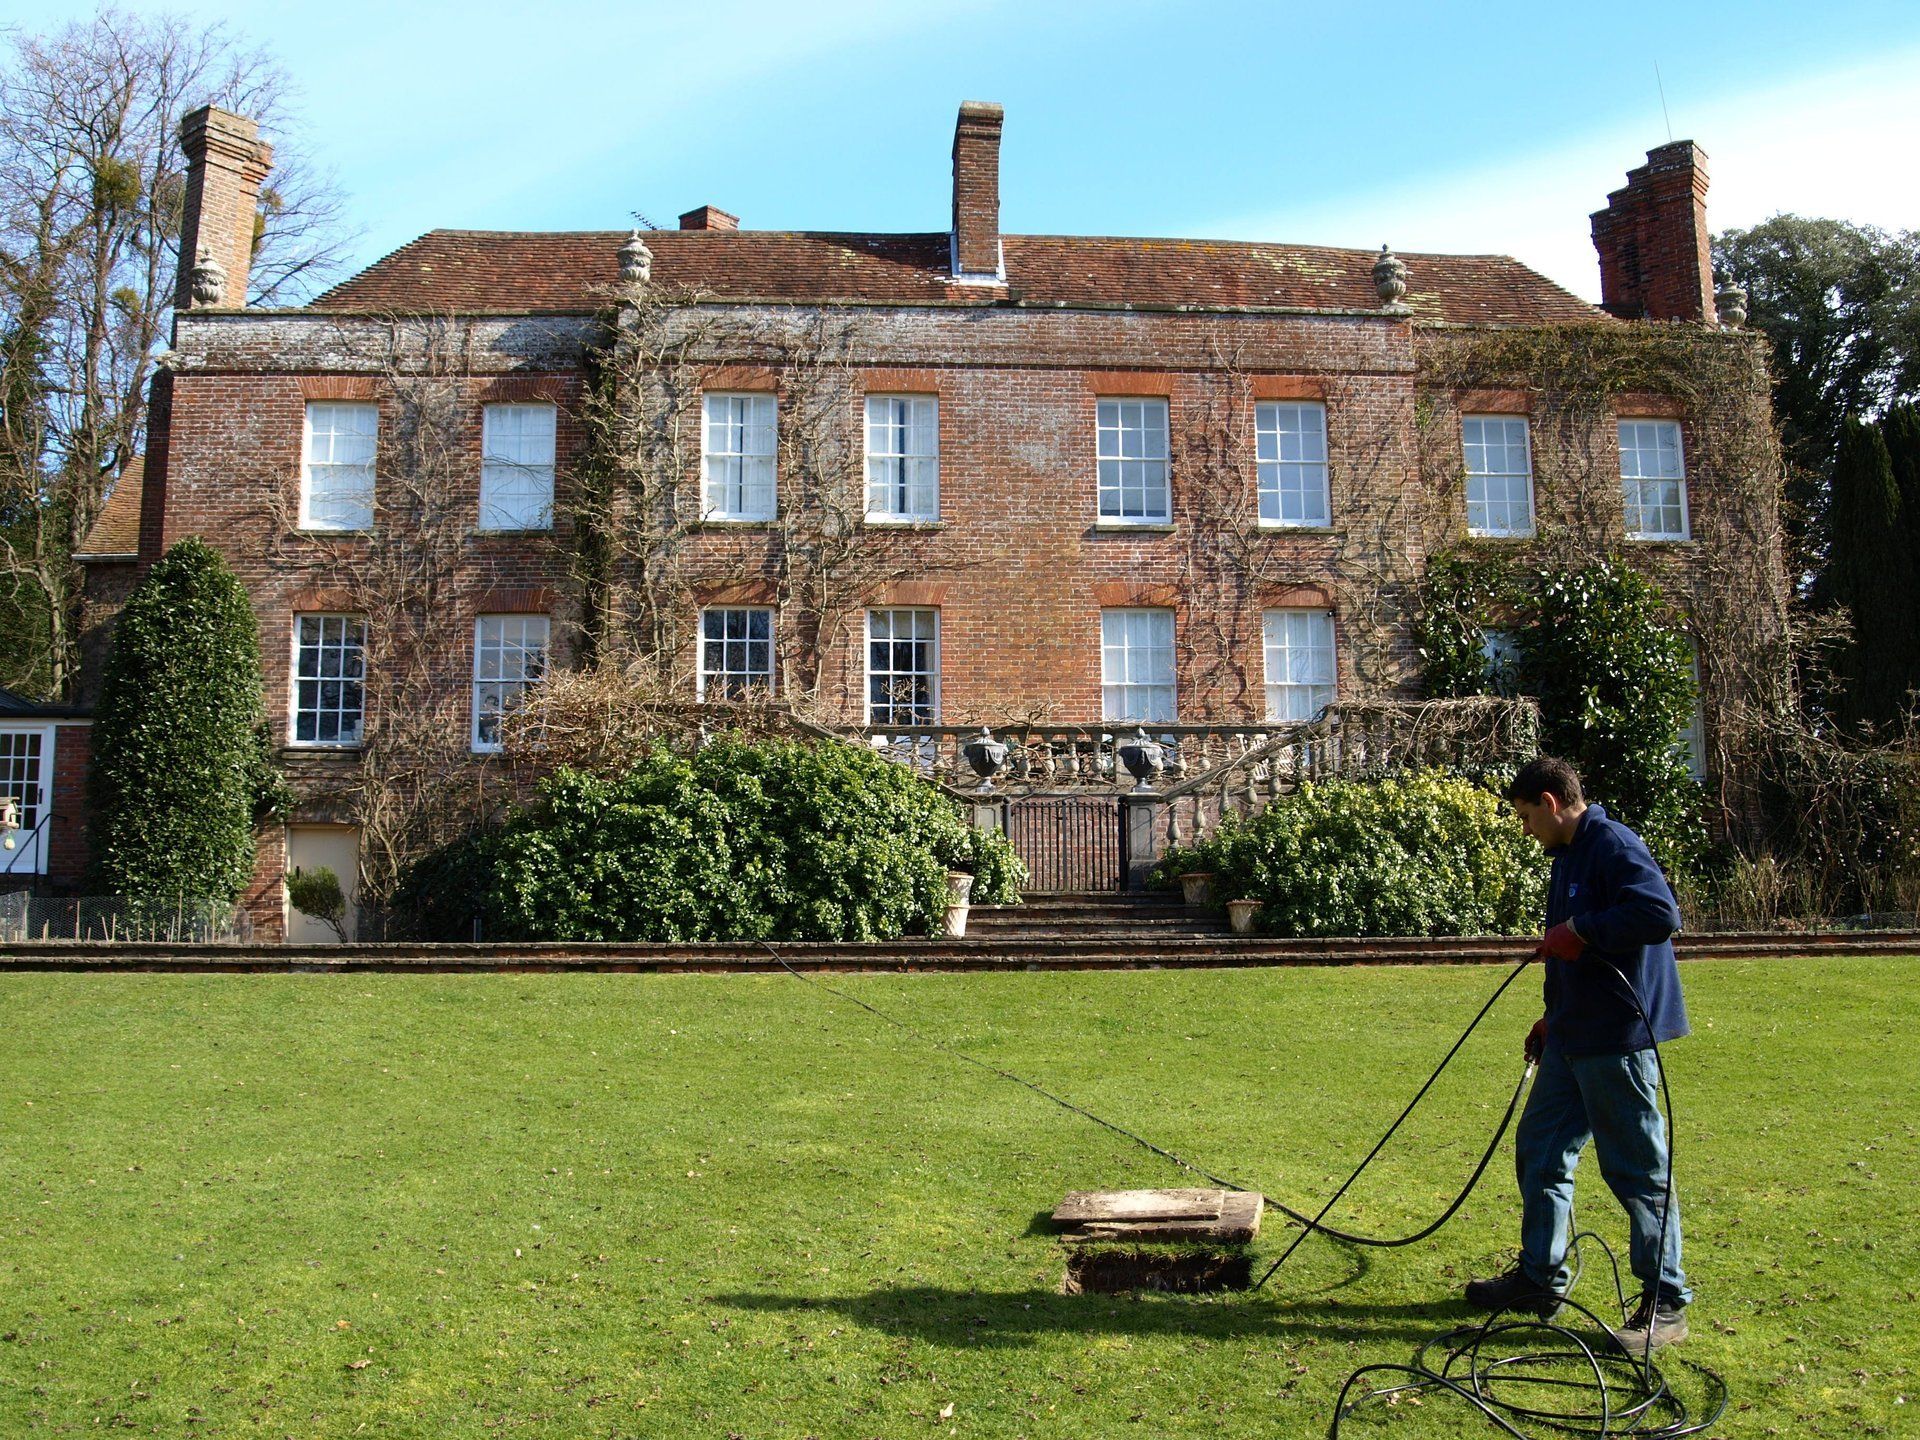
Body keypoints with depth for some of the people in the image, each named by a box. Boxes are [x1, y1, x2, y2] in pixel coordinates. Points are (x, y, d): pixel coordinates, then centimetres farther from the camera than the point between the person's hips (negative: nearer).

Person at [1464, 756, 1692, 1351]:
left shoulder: (1613, 845, -15)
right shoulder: (1570, 856, 16)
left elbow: (1660, 915, -30)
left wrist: (1580, 930, -23)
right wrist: (1553, 1018, 24)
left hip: (1618, 1040, -11)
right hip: (1574, 1039, 11)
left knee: (1638, 1170, 0)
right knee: (1539, 1151, 15)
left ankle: (1666, 1304, 13)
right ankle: (1540, 1280, 27)